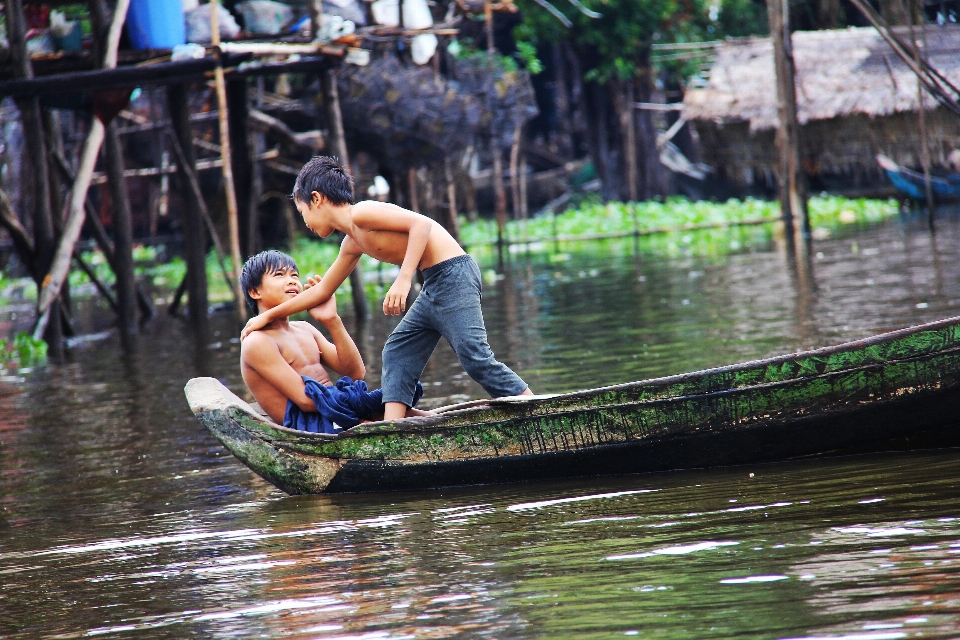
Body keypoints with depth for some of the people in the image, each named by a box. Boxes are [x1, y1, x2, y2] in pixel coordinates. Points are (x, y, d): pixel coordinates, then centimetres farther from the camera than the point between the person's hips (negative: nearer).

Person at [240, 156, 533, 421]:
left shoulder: (361, 213, -10)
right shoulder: (352, 244, 19)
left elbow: (421, 224, -20)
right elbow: (322, 290, 31)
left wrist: (404, 279, -26)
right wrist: (269, 315, 37)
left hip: (452, 274, -10)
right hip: (434, 287, 10)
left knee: (475, 356, -17)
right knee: (397, 352, 11)